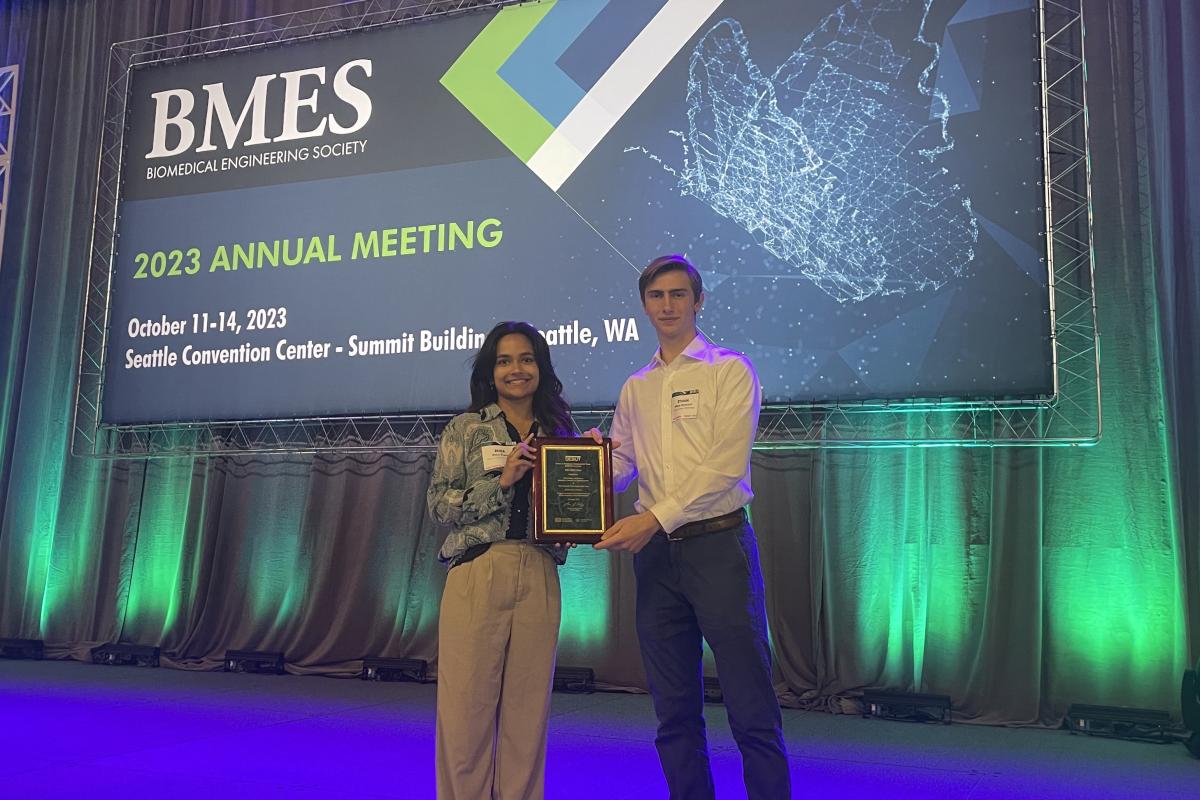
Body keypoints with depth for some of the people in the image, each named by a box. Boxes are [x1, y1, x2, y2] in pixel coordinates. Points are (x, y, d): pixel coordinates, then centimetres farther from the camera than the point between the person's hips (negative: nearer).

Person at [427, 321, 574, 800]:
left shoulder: (559, 432, 14)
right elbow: (439, 505, -2)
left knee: (528, 707, 6)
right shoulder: (466, 428, 6)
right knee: (467, 705, 0)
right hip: (478, 575, -2)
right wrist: (501, 481, -11)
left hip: (539, 578, 3)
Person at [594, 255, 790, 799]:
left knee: (751, 707, -2)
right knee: (675, 711, 11)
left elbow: (726, 467, -10)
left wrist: (655, 518, -17)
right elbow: (618, 464, 13)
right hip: (655, 551, 5)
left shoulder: (729, 370, 1)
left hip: (717, 544, -5)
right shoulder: (635, 389, 17)